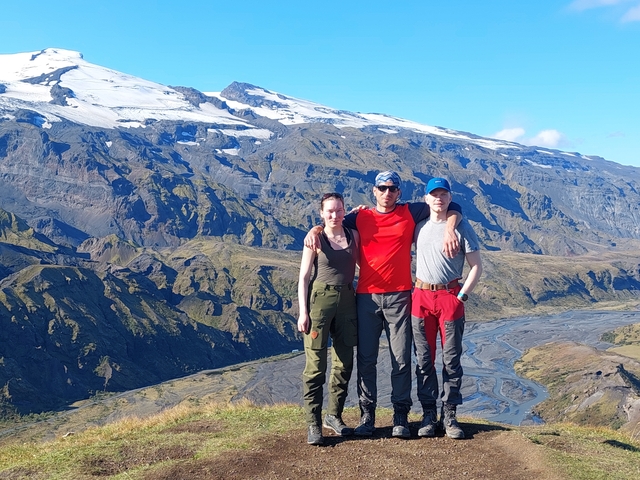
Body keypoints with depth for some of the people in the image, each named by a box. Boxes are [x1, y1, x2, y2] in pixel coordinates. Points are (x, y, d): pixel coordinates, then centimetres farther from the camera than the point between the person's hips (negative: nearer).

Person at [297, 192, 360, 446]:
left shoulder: (353, 235, 8)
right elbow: (303, 277, -3)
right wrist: (303, 311, -8)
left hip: (347, 300, 5)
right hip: (319, 299, -4)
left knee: (344, 363, 9)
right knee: (316, 365, -4)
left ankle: (334, 415, 25)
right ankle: (313, 424, 3)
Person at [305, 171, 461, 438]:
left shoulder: (410, 213, 7)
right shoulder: (361, 218, 11)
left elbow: (451, 207, 11)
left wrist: (449, 230, -7)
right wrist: (315, 230, -2)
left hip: (399, 296, -1)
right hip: (367, 297, 1)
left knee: (401, 358, 1)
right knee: (366, 358, 3)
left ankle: (401, 416, 10)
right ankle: (367, 413, 12)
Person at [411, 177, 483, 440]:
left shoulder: (461, 226, 0)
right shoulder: (418, 226, 8)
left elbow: (476, 266, 0)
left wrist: (462, 296, -7)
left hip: (451, 297, -2)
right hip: (421, 297, 3)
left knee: (451, 360, 2)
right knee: (424, 360, 5)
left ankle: (449, 416, 12)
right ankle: (428, 414, 15)